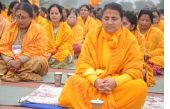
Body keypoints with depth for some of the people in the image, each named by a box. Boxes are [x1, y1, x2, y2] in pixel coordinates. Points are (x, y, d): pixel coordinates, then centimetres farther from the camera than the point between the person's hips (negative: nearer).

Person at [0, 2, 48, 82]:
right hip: (11, 62, 4)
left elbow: (37, 51, -16)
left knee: (39, 61, -34)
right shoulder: (11, 27, 6)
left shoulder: (38, 30, -7)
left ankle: (10, 73, -31)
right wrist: (9, 61, -21)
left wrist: (20, 61, -26)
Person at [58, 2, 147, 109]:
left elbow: (135, 69, -6)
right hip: (94, 81, 0)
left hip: (120, 84, 0)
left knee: (140, 86, -31)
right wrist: (95, 80, -23)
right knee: (73, 81, -28)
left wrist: (115, 82, -24)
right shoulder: (92, 36, 2)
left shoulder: (130, 39, -2)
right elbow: (83, 63, -3)